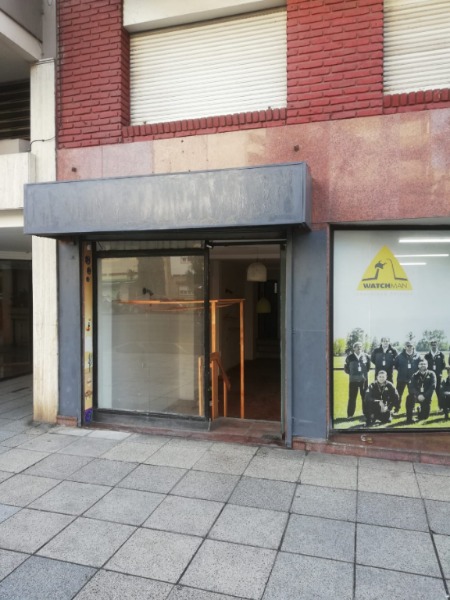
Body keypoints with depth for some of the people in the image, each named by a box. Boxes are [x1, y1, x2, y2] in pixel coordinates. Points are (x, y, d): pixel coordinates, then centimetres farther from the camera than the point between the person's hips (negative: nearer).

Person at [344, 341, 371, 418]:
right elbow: (346, 368, 8)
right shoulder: (350, 357, -3)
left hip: (364, 380, 1)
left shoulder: (366, 356, -1)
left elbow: (368, 366, 13)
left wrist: (365, 373, 6)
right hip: (353, 380, -1)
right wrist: (351, 373, 3)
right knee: (352, 398, 4)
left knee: (365, 397, 9)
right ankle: (350, 414, 12)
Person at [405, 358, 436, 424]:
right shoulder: (415, 375, 1)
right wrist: (418, 395, -27)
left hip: (426, 397, 0)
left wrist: (424, 396, -21)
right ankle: (409, 418, -23)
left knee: (424, 416, 0)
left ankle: (420, 410, 38)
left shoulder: (431, 374, -1)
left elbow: (432, 387, -11)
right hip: (417, 395, 0)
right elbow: (411, 387, -10)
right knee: (409, 397, -34)